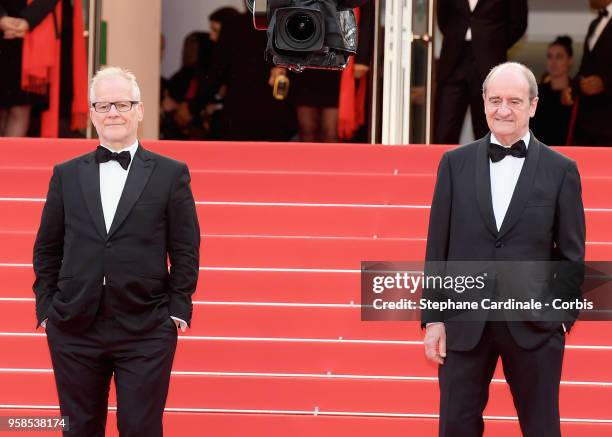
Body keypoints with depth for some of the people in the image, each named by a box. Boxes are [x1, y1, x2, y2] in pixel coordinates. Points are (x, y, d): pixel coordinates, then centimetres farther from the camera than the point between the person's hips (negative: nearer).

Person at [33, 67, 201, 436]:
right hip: (75, 327, 2)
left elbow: (186, 250, 3)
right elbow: (47, 248, 12)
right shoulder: (66, 175, 10)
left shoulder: (171, 174, 4)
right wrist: (46, 305, 4)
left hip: (146, 330, -2)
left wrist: (179, 309, -3)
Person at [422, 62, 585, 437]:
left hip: (533, 324, -1)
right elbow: (438, 246, 5)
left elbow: (571, 253, 3)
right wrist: (433, 318, 1)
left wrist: (563, 315, -3)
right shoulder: (456, 164, 5)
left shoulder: (561, 170, 1)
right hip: (464, 322, 1)